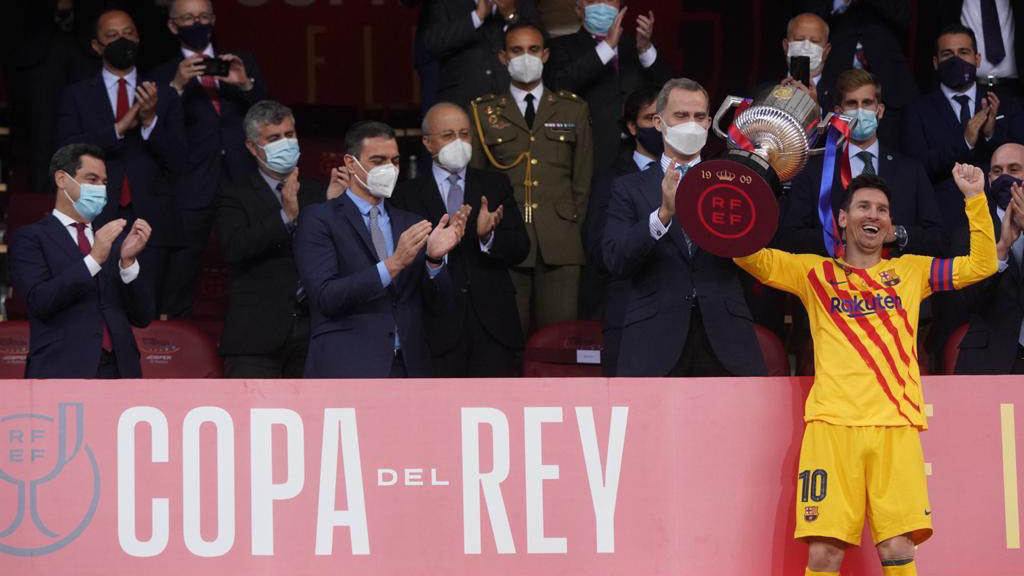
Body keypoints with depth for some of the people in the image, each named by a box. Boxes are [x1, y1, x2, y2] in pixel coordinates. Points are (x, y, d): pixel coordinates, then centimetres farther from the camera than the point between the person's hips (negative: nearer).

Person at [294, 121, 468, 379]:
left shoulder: (410, 224, 15)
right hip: (348, 370, -4)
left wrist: (435, 259, -9)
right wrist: (393, 263, -19)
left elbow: (443, 309, 10)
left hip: (409, 368, 4)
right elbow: (326, 297, -12)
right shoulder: (319, 219, 2)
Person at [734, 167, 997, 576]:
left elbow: (981, 264, 19)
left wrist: (975, 199, 10)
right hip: (832, 423, -1)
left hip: (895, 425, 1)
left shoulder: (911, 270, 21)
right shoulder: (817, 273, 18)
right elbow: (755, 260, 9)